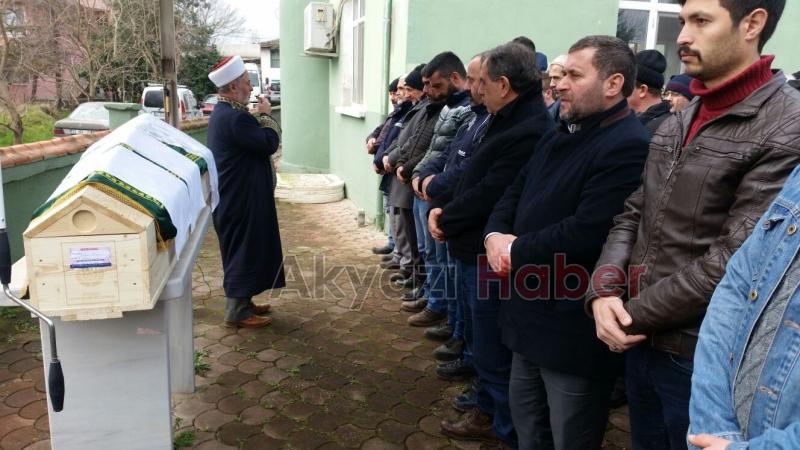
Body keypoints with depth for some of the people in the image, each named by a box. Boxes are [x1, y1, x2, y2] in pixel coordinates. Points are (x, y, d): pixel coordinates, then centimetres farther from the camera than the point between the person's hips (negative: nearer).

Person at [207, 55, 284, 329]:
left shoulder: (223, 112, 12)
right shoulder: (235, 117, -23)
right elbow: (270, 143, -20)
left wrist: (259, 117, 7)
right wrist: (266, 115, -8)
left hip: (235, 196, 11)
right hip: (241, 200, -11)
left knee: (243, 251, 19)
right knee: (244, 252, -2)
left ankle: (241, 302, 30)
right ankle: (237, 313, 8)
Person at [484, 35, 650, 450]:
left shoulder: (628, 147, -21)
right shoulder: (560, 135, 12)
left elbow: (585, 234, -29)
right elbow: (514, 194, 13)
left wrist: (515, 251, -15)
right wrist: (495, 236, -7)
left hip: (574, 330, -9)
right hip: (533, 314, 10)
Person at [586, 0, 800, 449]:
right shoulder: (678, 121, 8)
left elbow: (732, 261, -21)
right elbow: (633, 214, 6)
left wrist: (633, 314, -15)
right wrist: (604, 291, -11)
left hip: (705, 357, -6)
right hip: (643, 340, 7)